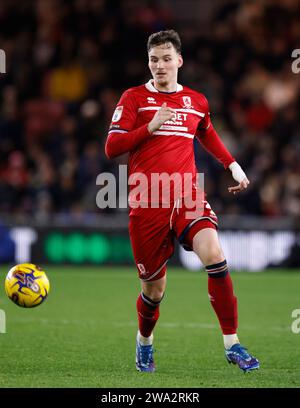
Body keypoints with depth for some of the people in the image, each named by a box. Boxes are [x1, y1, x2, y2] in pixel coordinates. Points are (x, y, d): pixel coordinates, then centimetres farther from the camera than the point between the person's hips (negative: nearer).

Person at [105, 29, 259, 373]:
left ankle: (232, 344, -19)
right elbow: (111, 148, -3)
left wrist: (233, 166, 23)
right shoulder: (134, 98, 3)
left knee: (214, 255, -25)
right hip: (147, 203, -2)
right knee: (154, 288, 5)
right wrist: (150, 127, -14)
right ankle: (144, 342, 38)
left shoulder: (196, 101, 13)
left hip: (187, 195, 2)